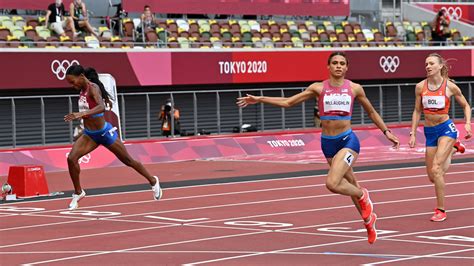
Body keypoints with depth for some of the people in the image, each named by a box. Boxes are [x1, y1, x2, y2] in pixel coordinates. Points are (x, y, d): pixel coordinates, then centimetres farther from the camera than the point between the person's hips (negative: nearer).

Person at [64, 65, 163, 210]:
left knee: (128, 161, 10)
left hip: (105, 133, -7)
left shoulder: (93, 88, -22)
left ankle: (153, 181, 31)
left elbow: (101, 107, -42)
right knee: (71, 158, -13)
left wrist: (82, 114, -53)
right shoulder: (82, 90, 3)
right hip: (89, 134, 7)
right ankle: (78, 193, 2)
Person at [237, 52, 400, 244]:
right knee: (350, 186, 14)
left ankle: (363, 196, 7)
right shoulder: (318, 88, 2)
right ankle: (368, 219, 38)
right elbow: (288, 102, 3)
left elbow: (371, 113, 15)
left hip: (347, 140, -3)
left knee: (332, 183, -22)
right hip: (328, 142, 3)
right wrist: (259, 99, -4)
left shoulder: (354, 88, 1)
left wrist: (386, 132, 13)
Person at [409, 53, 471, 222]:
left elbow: (465, 106, 7)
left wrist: (468, 124, -8)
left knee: (436, 169, -20)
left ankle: (441, 210, -8)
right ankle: (452, 149, 38)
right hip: (429, 132, 4)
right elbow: (417, 111, 9)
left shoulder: (450, 87, -7)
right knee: (433, 177, 8)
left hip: (446, 128, -4)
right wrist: (413, 134, 5)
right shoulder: (420, 87, 0)